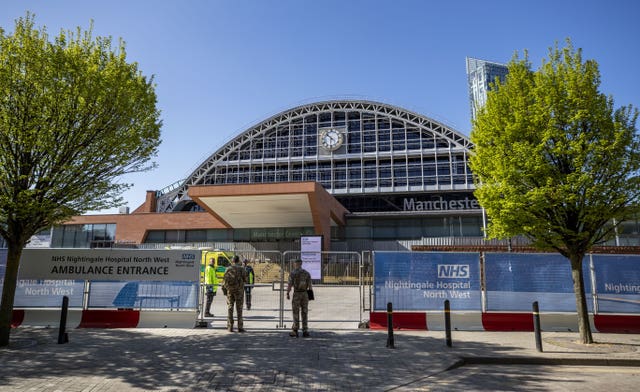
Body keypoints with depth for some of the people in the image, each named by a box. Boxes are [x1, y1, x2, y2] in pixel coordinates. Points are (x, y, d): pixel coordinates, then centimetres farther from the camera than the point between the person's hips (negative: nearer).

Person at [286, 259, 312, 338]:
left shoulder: (293, 273, -7)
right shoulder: (307, 273, 5)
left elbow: (289, 285, -9)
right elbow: (310, 285, 3)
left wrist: (287, 294, 1)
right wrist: (310, 295, 11)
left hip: (296, 294, -3)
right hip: (305, 294, 3)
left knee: (296, 313, 3)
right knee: (304, 313, 7)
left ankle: (295, 332, 6)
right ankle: (305, 331, 5)